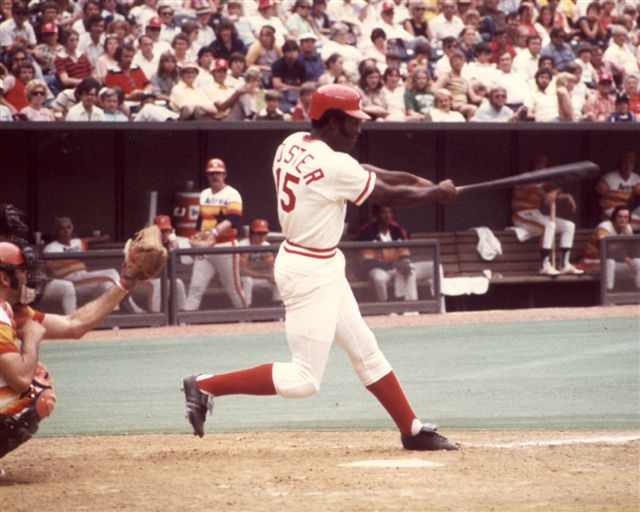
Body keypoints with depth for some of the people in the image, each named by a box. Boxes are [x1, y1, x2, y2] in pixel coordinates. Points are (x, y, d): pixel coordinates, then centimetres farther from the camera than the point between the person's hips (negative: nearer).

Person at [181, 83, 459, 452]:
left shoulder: (293, 145, 4)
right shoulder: (335, 166, -22)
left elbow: (359, 171, 17)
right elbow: (390, 196, -10)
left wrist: (412, 179, 10)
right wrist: (437, 193, 6)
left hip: (322, 268, 10)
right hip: (311, 272, -10)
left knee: (366, 351, 15)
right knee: (304, 380, -5)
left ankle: (412, 430, 21)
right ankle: (207, 386, -2)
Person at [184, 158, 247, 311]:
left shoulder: (232, 194, -6)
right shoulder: (205, 195, 15)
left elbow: (234, 219, -21)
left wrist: (215, 231, -34)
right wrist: (195, 238, 14)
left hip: (225, 246, -6)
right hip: (204, 247, 6)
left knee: (232, 287, 0)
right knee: (196, 287, -1)